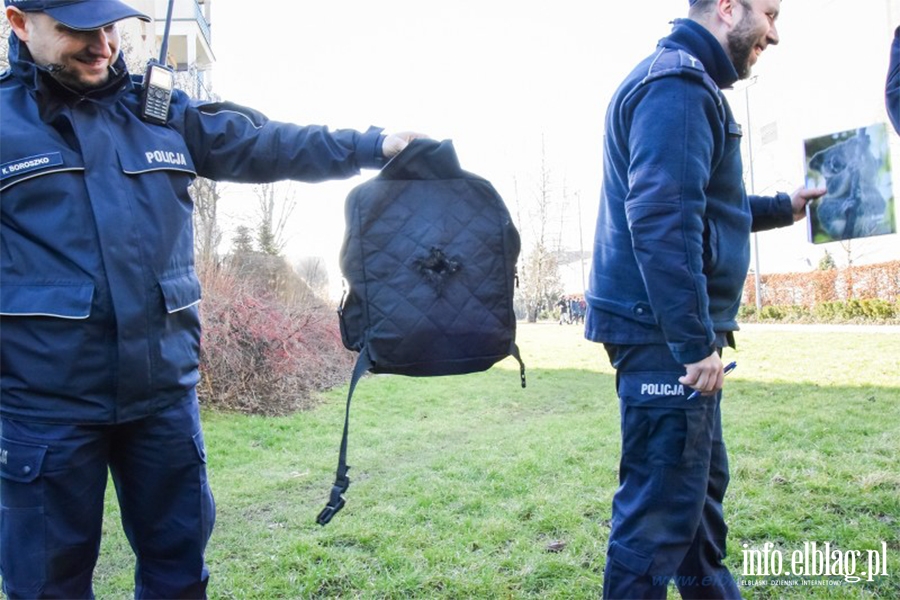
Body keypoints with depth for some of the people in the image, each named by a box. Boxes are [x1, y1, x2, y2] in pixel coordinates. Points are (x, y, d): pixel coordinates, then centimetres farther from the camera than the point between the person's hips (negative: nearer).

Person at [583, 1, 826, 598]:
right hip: (665, 333, -11)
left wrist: (782, 208, 27)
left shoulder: (686, 83, 20)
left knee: (700, 480, 23)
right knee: (661, 503, -3)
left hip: (674, 332, 11)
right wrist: (696, 341, -24)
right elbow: (662, 220, -24)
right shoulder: (676, 82, -13)